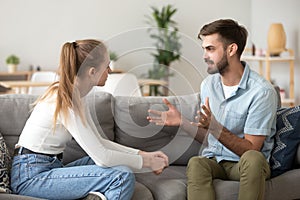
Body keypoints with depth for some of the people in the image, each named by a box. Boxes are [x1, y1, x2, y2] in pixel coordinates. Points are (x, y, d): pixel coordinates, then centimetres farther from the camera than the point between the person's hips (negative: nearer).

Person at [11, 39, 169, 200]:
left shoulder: (77, 95, 8)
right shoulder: (66, 102, -20)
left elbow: (98, 142, 13)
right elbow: (102, 157, -21)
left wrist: (142, 154, 6)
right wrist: (146, 162, -8)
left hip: (48, 168, 10)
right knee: (123, 177, -20)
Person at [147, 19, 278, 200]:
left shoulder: (262, 91, -13)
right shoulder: (208, 84, 8)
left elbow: (250, 148, -15)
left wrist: (214, 126, -26)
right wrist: (182, 122, -2)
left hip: (244, 165, -4)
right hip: (213, 159, 4)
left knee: (252, 158, -39)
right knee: (195, 163, -32)